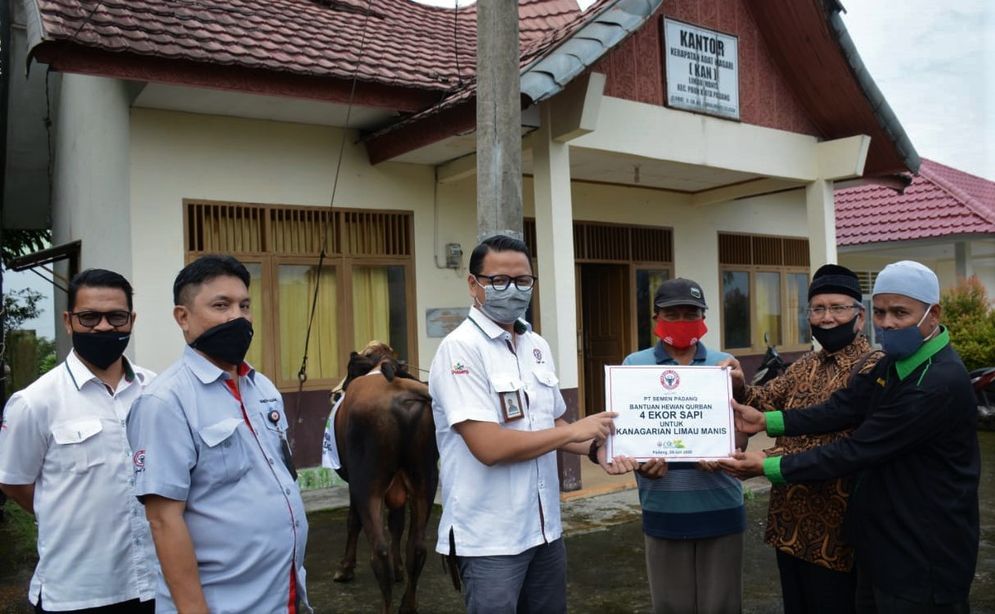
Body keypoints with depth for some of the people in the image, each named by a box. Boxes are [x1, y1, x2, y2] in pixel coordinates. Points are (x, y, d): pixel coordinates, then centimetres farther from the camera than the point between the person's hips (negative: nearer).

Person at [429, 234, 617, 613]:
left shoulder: (537, 346, 7)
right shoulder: (460, 348, -16)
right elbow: (489, 446, -24)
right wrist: (576, 430, -15)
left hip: (545, 528, 7)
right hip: (489, 539, -7)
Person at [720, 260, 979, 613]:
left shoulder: (941, 383, -26)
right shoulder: (894, 361, 6)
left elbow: (859, 450, -26)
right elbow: (843, 408, -1)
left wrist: (769, 467, -20)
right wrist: (766, 421, -10)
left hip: (923, 557, -9)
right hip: (881, 542, 9)